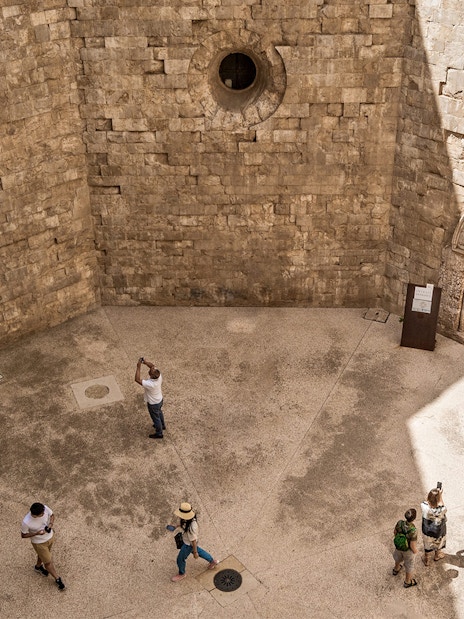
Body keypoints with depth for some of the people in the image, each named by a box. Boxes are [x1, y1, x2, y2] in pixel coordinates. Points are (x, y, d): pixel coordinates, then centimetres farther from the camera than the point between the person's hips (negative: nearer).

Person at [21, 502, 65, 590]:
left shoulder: (45, 508, -29)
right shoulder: (26, 522, -38)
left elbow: (52, 515, -6)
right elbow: (23, 535, -18)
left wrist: (51, 523, -25)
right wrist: (37, 533, -31)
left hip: (50, 537, 4)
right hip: (39, 543, -4)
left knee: (43, 554, 32)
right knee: (48, 562, 13)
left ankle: (38, 566, 64)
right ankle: (57, 579, 38)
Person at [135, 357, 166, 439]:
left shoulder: (150, 384, -44)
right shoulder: (158, 375, -25)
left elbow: (137, 379, -43)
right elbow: (152, 365, -11)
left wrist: (138, 367, -42)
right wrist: (145, 362, -28)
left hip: (153, 404, -7)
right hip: (160, 399, 7)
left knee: (156, 418, 18)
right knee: (159, 413, 33)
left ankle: (159, 433, 41)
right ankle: (162, 425, 58)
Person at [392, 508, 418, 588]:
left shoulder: (400, 523, -30)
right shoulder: (413, 531, -42)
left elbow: (395, 532, -9)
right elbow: (412, 545, -29)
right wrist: (415, 551, -6)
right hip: (409, 550, -4)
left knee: (399, 556, 37)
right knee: (409, 565, 26)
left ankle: (396, 569, 66)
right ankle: (407, 582, 52)